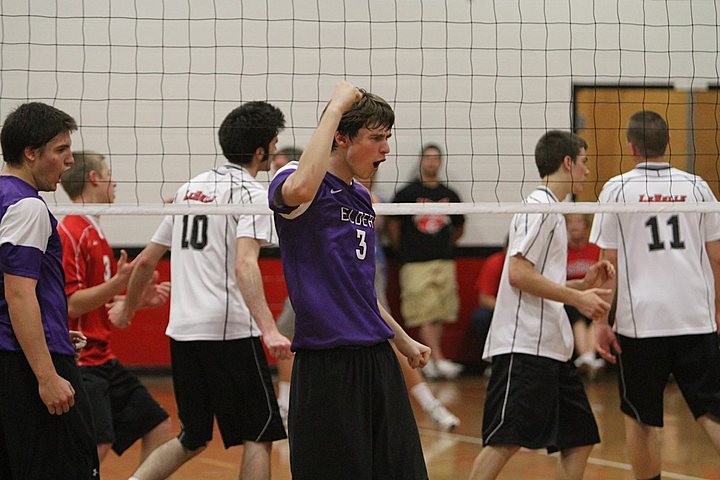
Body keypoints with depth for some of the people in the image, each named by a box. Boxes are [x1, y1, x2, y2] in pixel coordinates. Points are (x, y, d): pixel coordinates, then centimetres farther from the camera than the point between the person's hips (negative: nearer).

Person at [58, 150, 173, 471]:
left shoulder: (93, 233, 19)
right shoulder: (70, 233, -13)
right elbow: (71, 305, -18)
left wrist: (141, 297, 14)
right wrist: (119, 282, -26)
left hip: (102, 358, 11)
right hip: (80, 363, -11)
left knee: (158, 427, 12)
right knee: (97, 445, -23)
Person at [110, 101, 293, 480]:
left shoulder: (190, 188, 16)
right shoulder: (250, 192, -6)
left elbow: (146, 260, 22)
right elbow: (244, 264, -22)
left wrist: (128, 306, 39)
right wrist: (268, 329, -32)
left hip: (182, 331, 7)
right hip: (229, 330, -7)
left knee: (193, 439, 17)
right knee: (260, 434, 2)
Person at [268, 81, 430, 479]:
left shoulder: (362, 197, 17)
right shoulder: (293, 179, -7)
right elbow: (300, 189, -35)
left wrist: (402, 340, 33)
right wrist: (336, 107, -26)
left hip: (377, 359, 8)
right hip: (325, 367, -8)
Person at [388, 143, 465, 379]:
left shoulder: (450, 196, 11)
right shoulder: (407, 194, 0)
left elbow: (459, 227, 24)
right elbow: (393, 224, 7)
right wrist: (404, 250, 10)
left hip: (444, 262, 4)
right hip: (416, 263, -4)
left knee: (439, 315, 4)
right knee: (426, 314, -10)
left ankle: (427, 361, 12)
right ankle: (439, 360, -14)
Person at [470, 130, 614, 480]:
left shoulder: (552, 212, 23)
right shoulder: (539, 208, -8)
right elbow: (519, 274, -18)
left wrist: (584, 284, 12)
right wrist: (576, 298, -14)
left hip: (551, 347, 10)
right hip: (523, 346, -10)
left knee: (579, 439, 8)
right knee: (506, 440, -15)